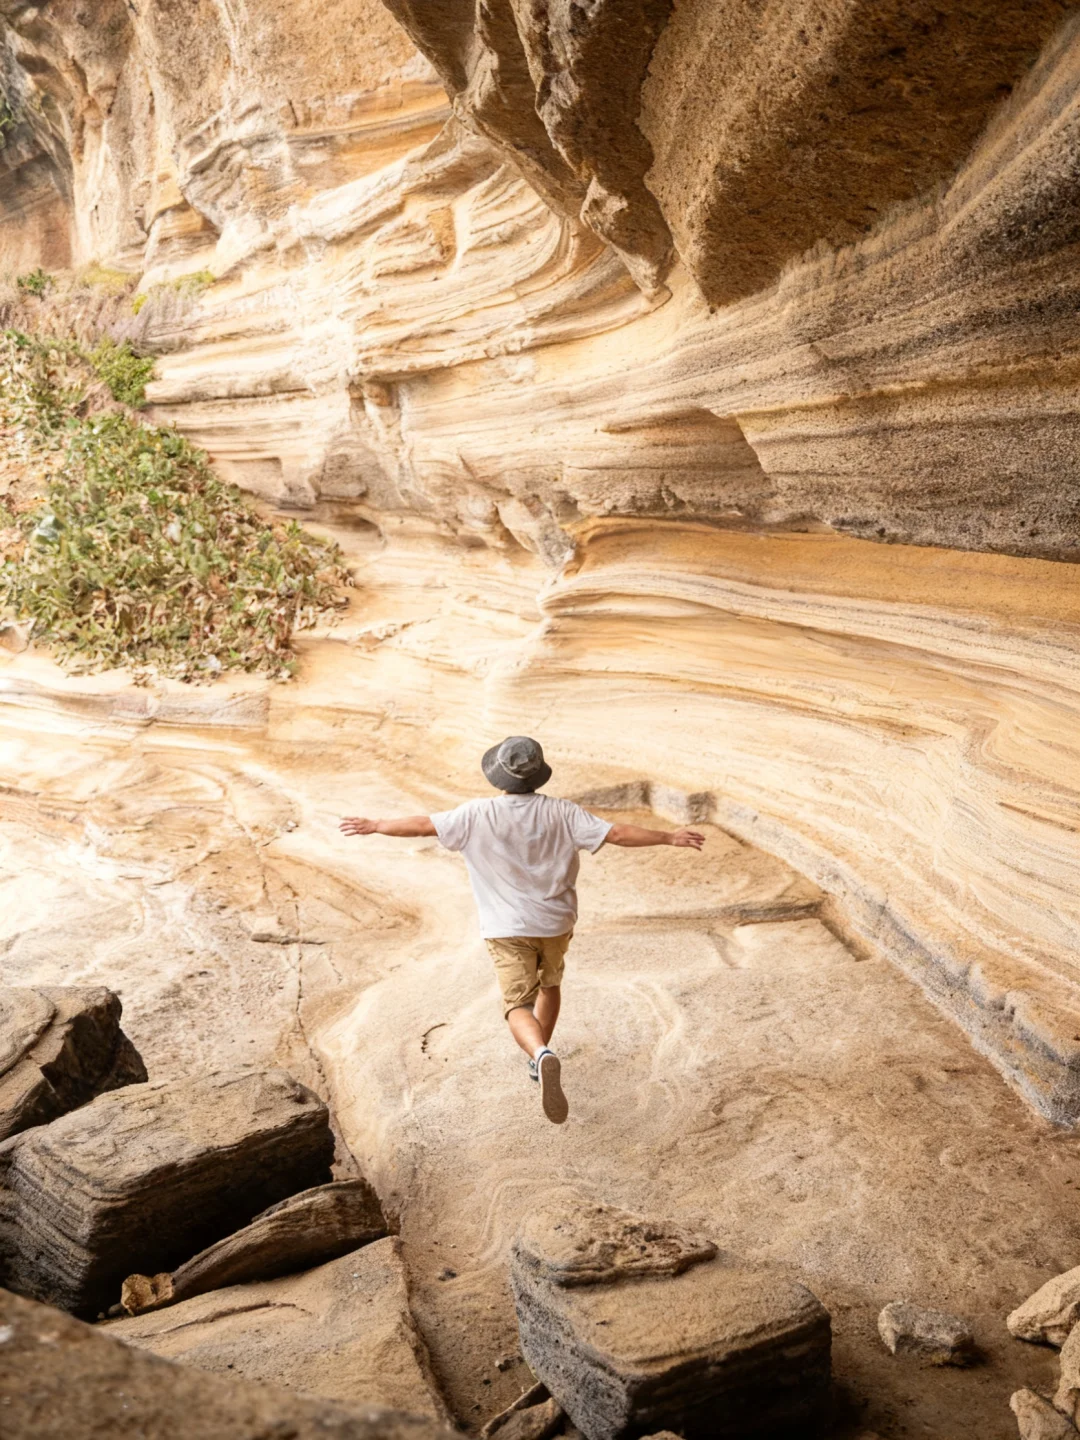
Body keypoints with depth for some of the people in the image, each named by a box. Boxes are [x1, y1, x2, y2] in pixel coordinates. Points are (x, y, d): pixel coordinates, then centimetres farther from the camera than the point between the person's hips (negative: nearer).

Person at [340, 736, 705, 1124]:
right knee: (549, 983, 28)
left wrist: (374, 826, 7)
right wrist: (670, 837, -1)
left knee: (518, 1007, -4)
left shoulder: (478, 814, -13)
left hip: (508, 928, -2)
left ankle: (542, 1056, -34)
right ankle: (539, 1058, 38)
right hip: (555, 922, 3)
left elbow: (423, 824, -8)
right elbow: (617, 834, -11)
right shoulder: (560, 812, -9)